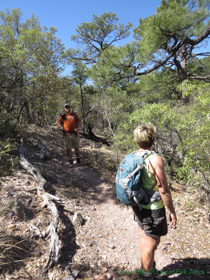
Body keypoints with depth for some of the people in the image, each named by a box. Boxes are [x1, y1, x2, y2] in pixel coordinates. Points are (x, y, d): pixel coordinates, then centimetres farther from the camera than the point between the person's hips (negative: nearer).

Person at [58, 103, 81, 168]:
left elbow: (79, 123, 8)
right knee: (69, 148, 1)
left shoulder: (74, 115, 11)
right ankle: (71, 162, 12)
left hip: (75, 134, 1)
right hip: (67, 135, 0)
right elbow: (59, 124, 8)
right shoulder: (63, 116, 9)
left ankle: (78, 161, 21)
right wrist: (61, 127, -15)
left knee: (77, 148, 7)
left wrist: (77, 128, -12)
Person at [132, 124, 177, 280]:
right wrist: (172, 212, -8)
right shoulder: (155, 159, -25)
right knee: (152, 243, 14)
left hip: (139, 206, 7)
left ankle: (148, 267, 48)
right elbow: (163, 190, -22)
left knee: (145, 238, 27)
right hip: (153, 209, -7)